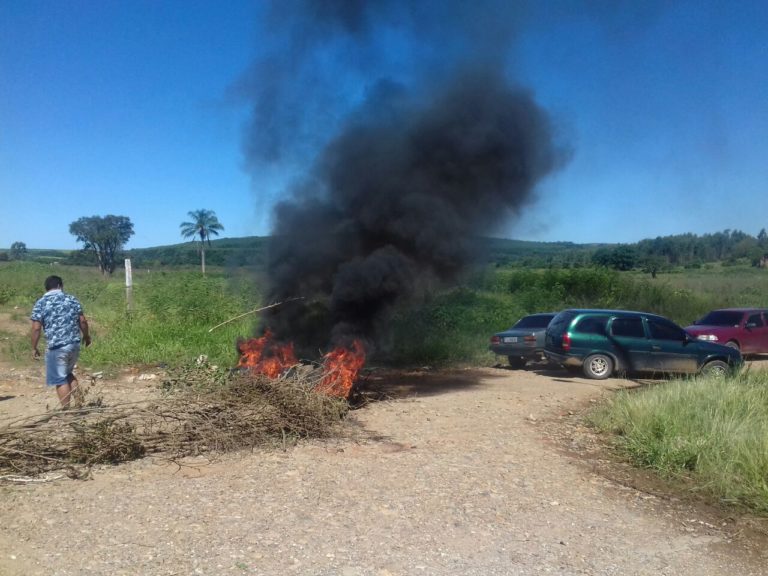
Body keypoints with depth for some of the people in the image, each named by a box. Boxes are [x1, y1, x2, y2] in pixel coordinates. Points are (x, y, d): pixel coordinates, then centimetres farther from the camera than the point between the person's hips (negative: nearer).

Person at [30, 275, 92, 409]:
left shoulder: (40, 304, -2)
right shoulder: (71, 299, 6)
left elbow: (36, 328, -7)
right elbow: (82, 320, 5)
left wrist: (34, 348, 3)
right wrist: (86, 336, 21)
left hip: (56, 347, -4)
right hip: (74, 344, 4)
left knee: (60, 380, 5)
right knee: (68, 374, 24)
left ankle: (66, 410, 8)